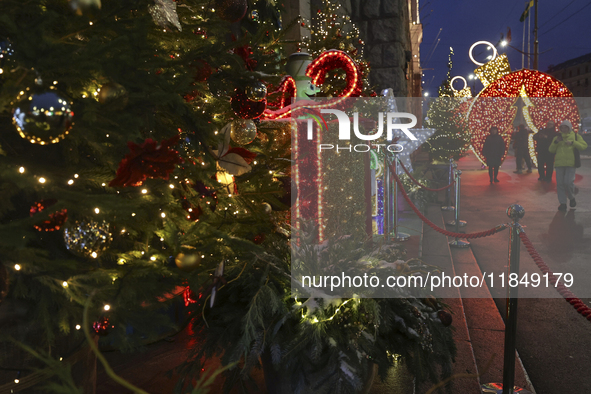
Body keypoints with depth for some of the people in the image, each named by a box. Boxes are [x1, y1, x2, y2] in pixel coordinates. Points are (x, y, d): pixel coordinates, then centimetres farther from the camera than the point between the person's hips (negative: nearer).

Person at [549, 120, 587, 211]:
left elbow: (584, 146, -4)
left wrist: (572, 142, -16)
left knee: (568, 182, -14)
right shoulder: (557, 137, 14)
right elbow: (551, 150, 9)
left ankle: (572, 198, 14)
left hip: (570, 163, -2)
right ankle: (563, 203, 5)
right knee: (560, 184, -2)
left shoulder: (576, 136, 8)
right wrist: (556, 142, -7)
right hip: (559, 163, 3)